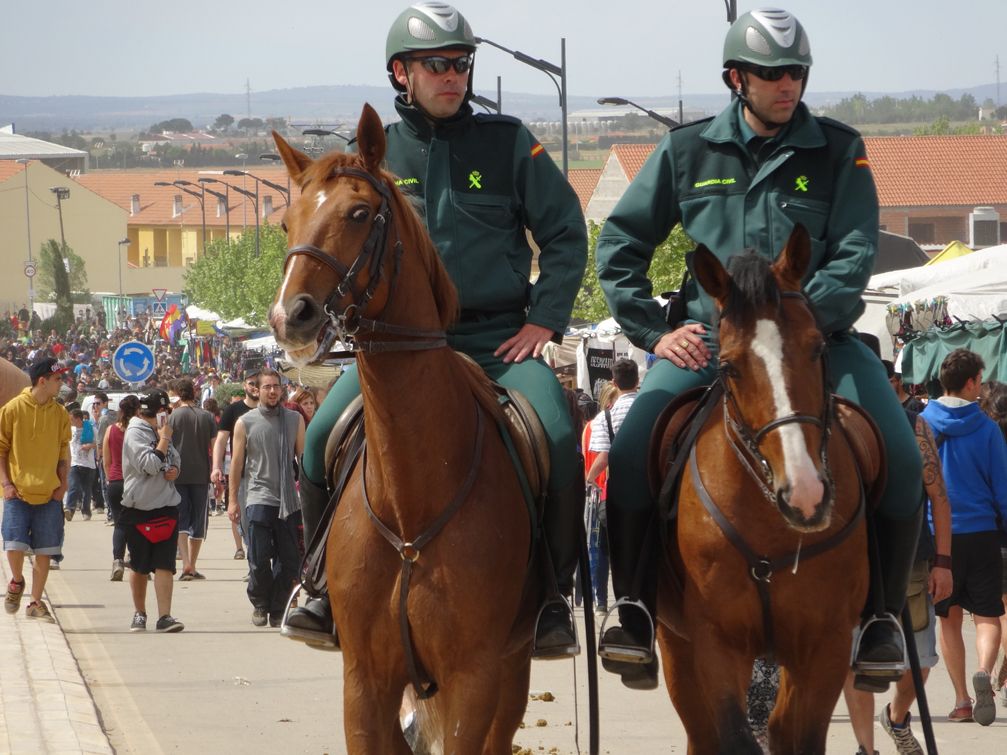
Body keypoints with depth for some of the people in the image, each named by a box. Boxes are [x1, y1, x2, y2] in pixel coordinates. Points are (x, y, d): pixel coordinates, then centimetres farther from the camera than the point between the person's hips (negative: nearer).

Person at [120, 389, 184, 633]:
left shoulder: (160, 432, 16)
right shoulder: (135, 433, -9)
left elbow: (175, 460, 26)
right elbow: (150, 465, -20)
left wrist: (175, 470, 4)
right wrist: (163, 441, -11)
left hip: (166, 507, 5)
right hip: (139, 509, -5)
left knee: (165, 565, -6)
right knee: (139, 567, 8)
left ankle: (165, 616, -12)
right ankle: (140, 614, 21)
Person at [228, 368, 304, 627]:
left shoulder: (295, 420, 8)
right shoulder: (245, 422, 4)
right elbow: (237, 462, 6)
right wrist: (233, 499, 4)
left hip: (288, 500, 2)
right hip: (258, 498, -2)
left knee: (289, 560, 1)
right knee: (259, 559, -6)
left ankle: (277, 610, 12)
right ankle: (260, 604, 13)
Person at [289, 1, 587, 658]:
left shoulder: (508, 142, 5)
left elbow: (566, 234, 7)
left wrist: (544, 320, -3)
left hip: (499, 340, -1)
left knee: (559, 438, -25)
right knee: (324, 437, -18)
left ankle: (552, 596, -13)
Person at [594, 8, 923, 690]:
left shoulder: (839, 152, 5)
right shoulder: (688, 151, 8)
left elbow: (855, 255, -3)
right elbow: (621, 244, 13)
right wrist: (655, 331, 2)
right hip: (707, 342, 0)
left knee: (901, 459, -20)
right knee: (630, 453, -23)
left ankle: (885, 614, -4)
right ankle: (634, 611, -11)